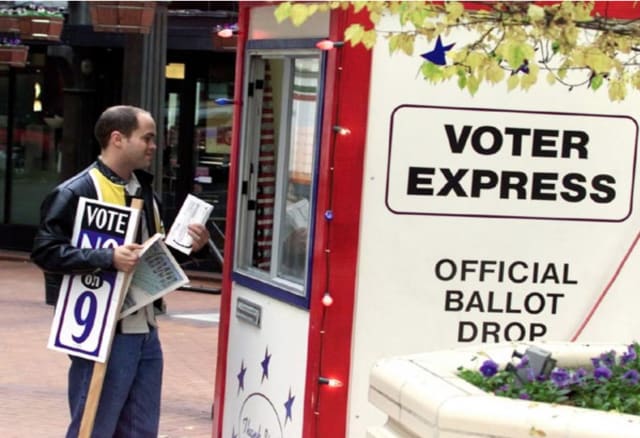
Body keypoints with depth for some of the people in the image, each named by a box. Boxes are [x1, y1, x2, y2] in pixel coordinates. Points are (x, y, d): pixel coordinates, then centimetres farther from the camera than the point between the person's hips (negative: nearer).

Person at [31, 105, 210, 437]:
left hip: (145, 332, 8)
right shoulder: (76, 193, -11)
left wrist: (185, 246, 5)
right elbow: (45, 250, -19)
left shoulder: (143, 189, 15)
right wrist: (108, 257, -28)